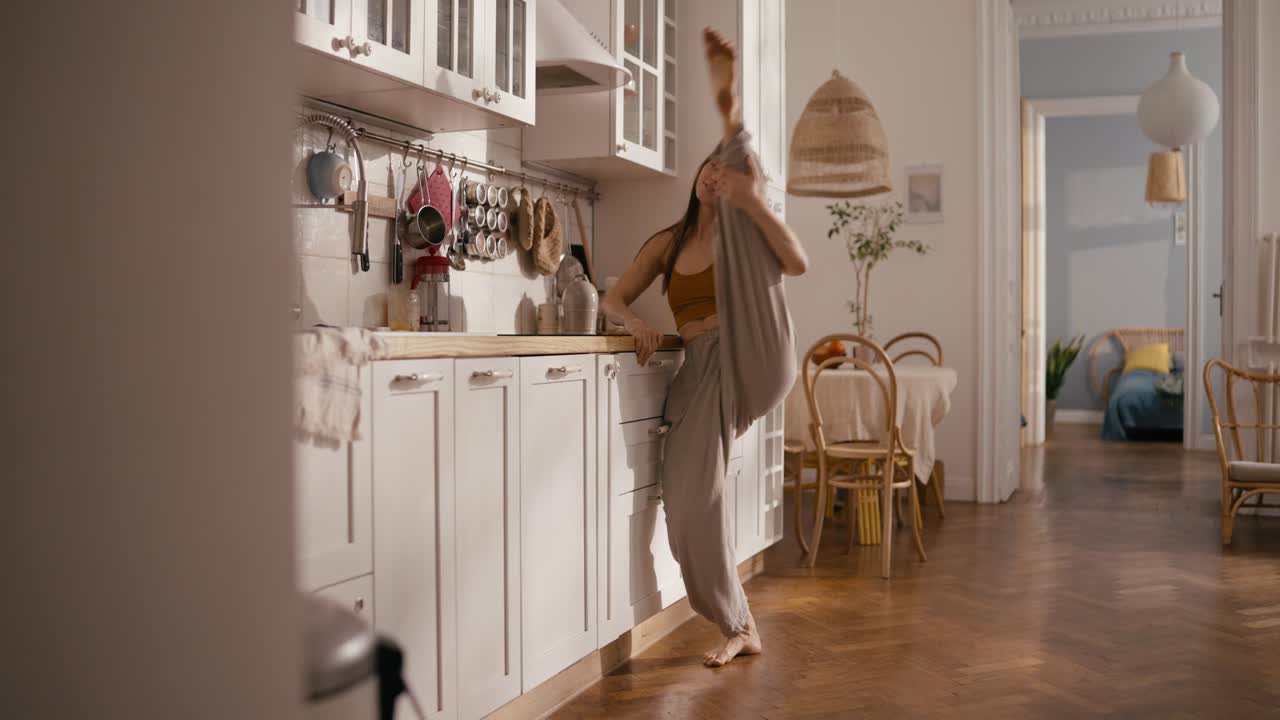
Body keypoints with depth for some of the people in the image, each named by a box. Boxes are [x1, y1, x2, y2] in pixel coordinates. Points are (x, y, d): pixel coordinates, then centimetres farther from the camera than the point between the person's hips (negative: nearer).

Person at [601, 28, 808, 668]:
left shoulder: (741, 230, 8)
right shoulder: (668, 244, 16)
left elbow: (799, 263, -13)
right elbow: (613, 299, 17)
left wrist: (754, 203, -22)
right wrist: (634, 322, -6)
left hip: (753, 364, -3)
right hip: (700, 376, 3)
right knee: (691, 507, -3)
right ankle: (740, 629, 8)